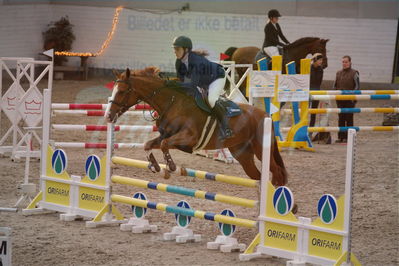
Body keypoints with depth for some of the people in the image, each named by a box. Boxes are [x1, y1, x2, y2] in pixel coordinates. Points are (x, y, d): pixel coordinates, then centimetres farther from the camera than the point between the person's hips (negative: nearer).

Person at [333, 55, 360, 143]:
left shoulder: (354, 73, -1)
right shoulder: (338, 73, 13)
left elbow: (357, 86, -4)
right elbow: (335, 85, 20)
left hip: (350, 100, -5)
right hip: (340, 99, 5)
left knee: (349, 118, -1)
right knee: (341, 118, 6)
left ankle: (348, 137, 3)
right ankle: (341, 137, 11)